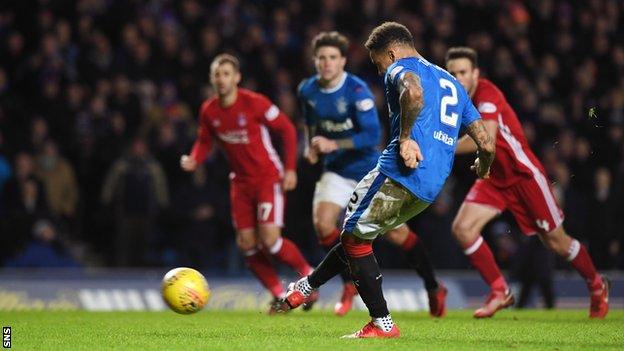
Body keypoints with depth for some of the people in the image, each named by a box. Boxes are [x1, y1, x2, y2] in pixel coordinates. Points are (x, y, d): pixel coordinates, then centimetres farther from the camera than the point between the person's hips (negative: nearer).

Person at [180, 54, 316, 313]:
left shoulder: (255, 103, -17)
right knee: (247, 245, 0)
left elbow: (287, 129, -9)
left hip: (269, 177, -6)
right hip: (241, 182, 6)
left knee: (269, 240, -17)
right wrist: (193, 161, -10)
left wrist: (290, 169, -13)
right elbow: (205, 141, 13)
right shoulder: (208, 111, -2)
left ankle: (308, 274, 8)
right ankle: (281, 297, 13)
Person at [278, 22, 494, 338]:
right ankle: (306, 287, 35)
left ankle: (382, 324, 3)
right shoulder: (453, 84, 26)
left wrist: (405, 136, -18)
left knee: (354, 238, 6)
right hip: (429, 191, 8)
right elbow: (486, 144, 22)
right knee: (357, 235, 23)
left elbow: (413, 92, -25)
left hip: (398, 173, -8)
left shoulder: (401, 67, 3)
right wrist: (483, 167, 43)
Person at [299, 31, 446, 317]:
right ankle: (350, 285, 2)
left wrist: (333, 144, -34)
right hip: (337, 170, 5)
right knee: (322, 223, -17)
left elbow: (372, 135, -27)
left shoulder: (357, 91, -22)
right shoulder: (307, 90, -3)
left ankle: (434, 289, 20)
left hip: (369, 168, -5)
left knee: (395, 232, 1)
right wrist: (311, 145, 1)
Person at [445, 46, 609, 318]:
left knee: (556, 242, 4)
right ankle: (500, 292, -2)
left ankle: (597, 286, 30)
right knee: (462, 228, -13)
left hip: (524, 174, -7)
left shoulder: (486, 94, -23)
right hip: (494, 178, 7)